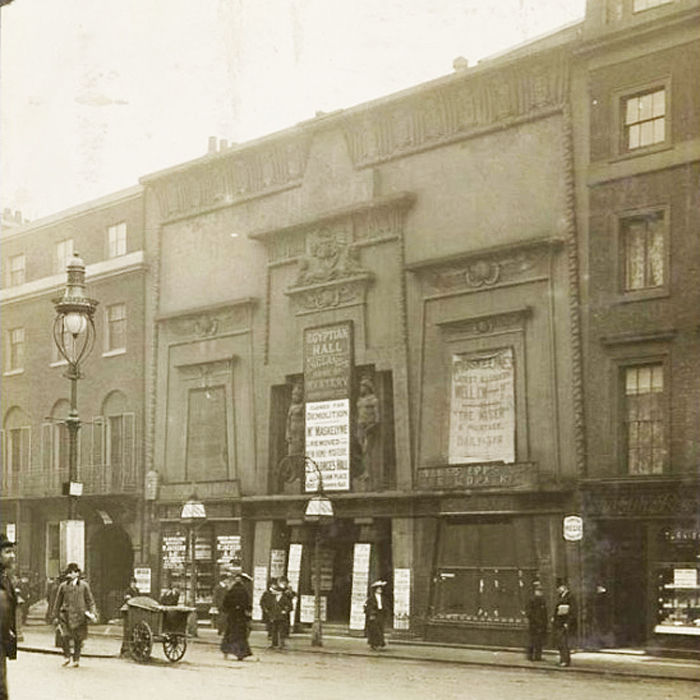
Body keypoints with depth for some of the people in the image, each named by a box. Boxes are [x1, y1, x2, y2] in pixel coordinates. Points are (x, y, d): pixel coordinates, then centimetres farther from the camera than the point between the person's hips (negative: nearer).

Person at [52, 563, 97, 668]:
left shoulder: (84, 585, 9)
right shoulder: (63, 586, 10)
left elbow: (90, 600, 8)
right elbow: (57, 602, 16)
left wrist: (93, 613, -4)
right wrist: (56, 616, 15)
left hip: (80, 615, 0)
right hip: (66, 615, 0)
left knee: (79, 638, 0)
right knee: (65, 636, -14)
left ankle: (76, 659, 8)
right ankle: (67, 656, 0)